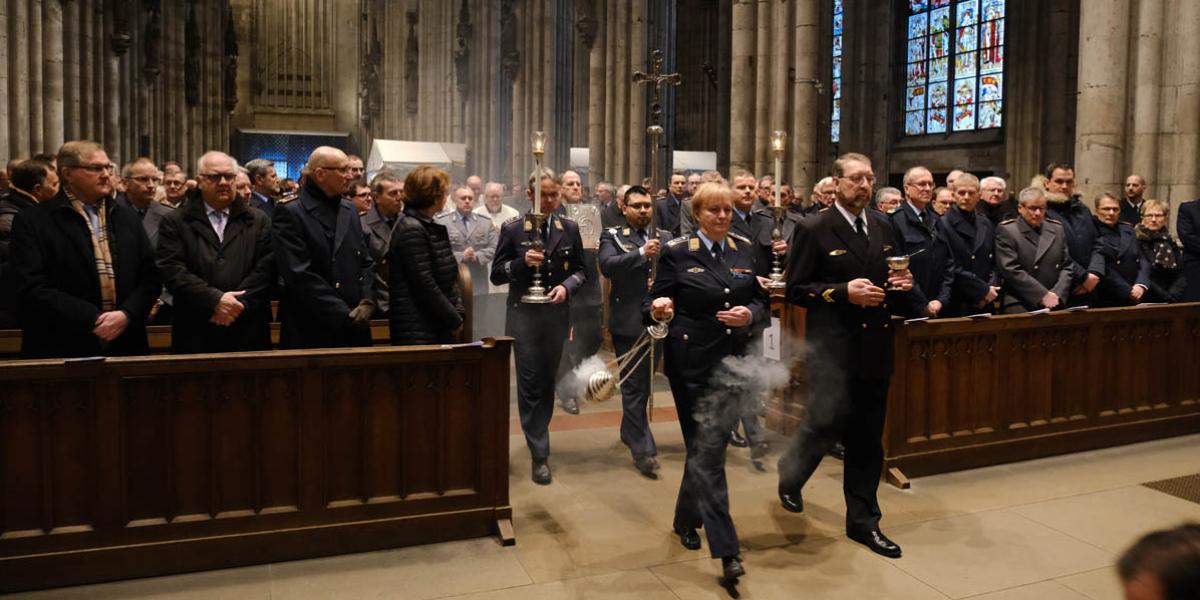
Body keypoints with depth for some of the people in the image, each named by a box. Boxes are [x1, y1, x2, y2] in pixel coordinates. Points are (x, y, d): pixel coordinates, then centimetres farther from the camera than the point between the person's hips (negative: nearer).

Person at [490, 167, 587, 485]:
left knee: (548, 380, 13)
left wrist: (566, 286, -11)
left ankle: (538, 434, 32)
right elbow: (496, 274, -1)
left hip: (557, 314, 3)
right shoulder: (512, 229, -2)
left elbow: (580, 269, 9)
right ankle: (540, 453, 1)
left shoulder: (569, 229, 4)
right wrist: (522, 262, -19)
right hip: (524, 314, -2)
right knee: (530, 383, -4)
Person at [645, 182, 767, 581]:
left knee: (709, 446, 11)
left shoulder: (745, 250, 8)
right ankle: (726, 550, 1)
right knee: (706, 450, -1)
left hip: (733, 360, 4)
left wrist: (750, 315, -11)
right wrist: (658, 309, -28)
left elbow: (761, 301, 11)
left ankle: (687, 519, 36)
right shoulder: (676, 252, -4)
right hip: (691, 361, -4)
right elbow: (653, 302, -5)